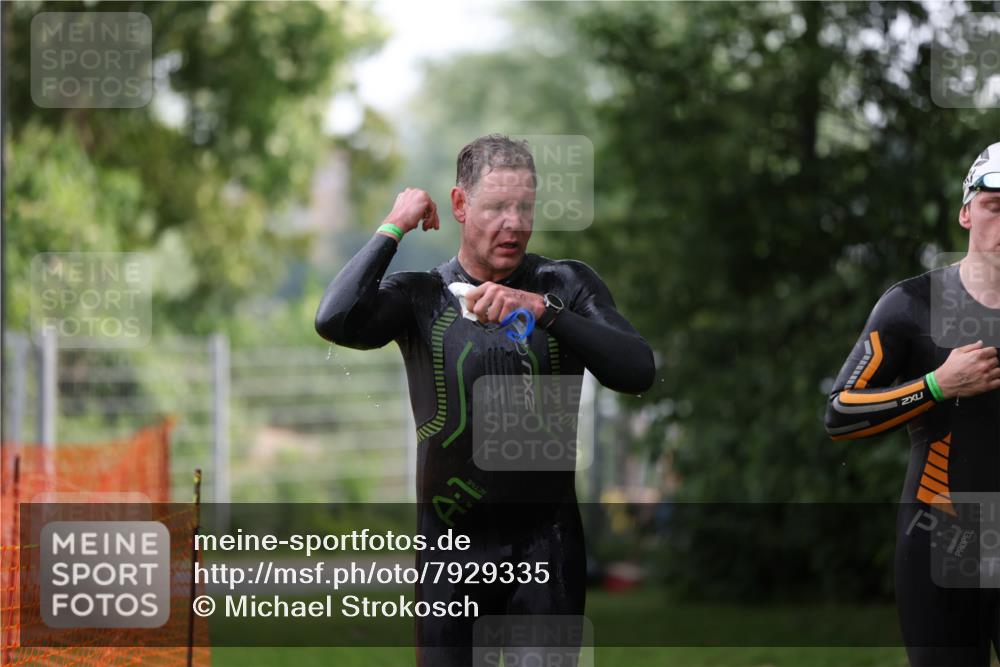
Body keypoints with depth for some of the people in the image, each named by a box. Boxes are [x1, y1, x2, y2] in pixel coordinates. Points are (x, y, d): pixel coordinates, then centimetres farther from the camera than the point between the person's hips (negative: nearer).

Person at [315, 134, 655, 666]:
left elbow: (638, 372, -11)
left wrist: (543, 309, -21)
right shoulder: (422, 296, 3)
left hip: (546, 541, 0)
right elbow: (335, 321, -16)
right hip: (452, 541, 0)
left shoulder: (566, 285, 3)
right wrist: (394, 227, -8)